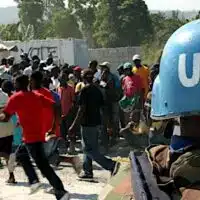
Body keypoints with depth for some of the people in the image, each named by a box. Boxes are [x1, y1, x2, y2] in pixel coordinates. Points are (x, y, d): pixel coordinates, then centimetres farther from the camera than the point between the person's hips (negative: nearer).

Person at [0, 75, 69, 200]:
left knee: (43, 166, -8)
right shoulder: (37, 96, 13)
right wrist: (54, 126, 6)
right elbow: (55, 106, 4)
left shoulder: (16, 98, -3)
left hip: (31, 136, -8)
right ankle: (34, 180, 19)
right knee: (22, 155, 27)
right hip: (39, 134, 8)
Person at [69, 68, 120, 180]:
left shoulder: (85, 90, -15)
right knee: (88, 148, 18)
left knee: (89, 149, -4)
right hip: (96, 122, 8)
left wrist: (74, 125, -15)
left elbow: (82, 109, -19)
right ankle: (88, 172, 21)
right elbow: (101, 107, 12)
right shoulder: (97, 90, 8)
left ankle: (111, 165, -16)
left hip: (88, 124, -8)